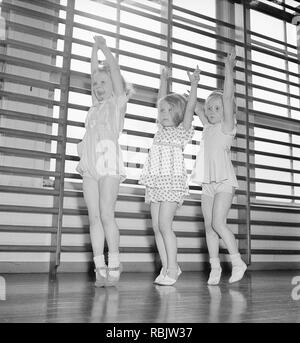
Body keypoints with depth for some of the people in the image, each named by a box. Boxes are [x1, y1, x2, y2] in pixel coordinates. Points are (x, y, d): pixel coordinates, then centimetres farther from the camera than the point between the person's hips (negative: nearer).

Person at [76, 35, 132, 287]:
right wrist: (94, 49, 27)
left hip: (109, 163, -5)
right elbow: (95, 73, 27)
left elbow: (115, 72, 6)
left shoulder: (117, 102, 11)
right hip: (89, 167, 6)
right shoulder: (96, 105, 23)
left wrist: (105, 48, 13)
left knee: (107, 215, -12)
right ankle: (100, 268, 2)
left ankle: (114, 267, -5)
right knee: (94, 217, 0)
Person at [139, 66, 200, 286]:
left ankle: (172, 268, -3)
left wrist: (194, 85, -13)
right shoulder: (161, 129, 19)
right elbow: (162, 101, 27)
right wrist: (164, 81, 30)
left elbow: (190, 107, -8)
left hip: (173, 181, -7)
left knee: (164, 224, -12)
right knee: (156, 227, 3)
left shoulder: (183, 130, 4)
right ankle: (166, 267, 10)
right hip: (155, 182, 7)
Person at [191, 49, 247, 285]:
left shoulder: (227, 126, -1)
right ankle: (215, 267, 12)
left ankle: (238, 262, 2)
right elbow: (196, 107, 27)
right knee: (209, 226, 5)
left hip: (224, 181, -7)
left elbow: (228, 98, -11)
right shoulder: (208, 127, 16)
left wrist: (229, 69, -11)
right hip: (208, 183, 7)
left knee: (218, 223, -14)